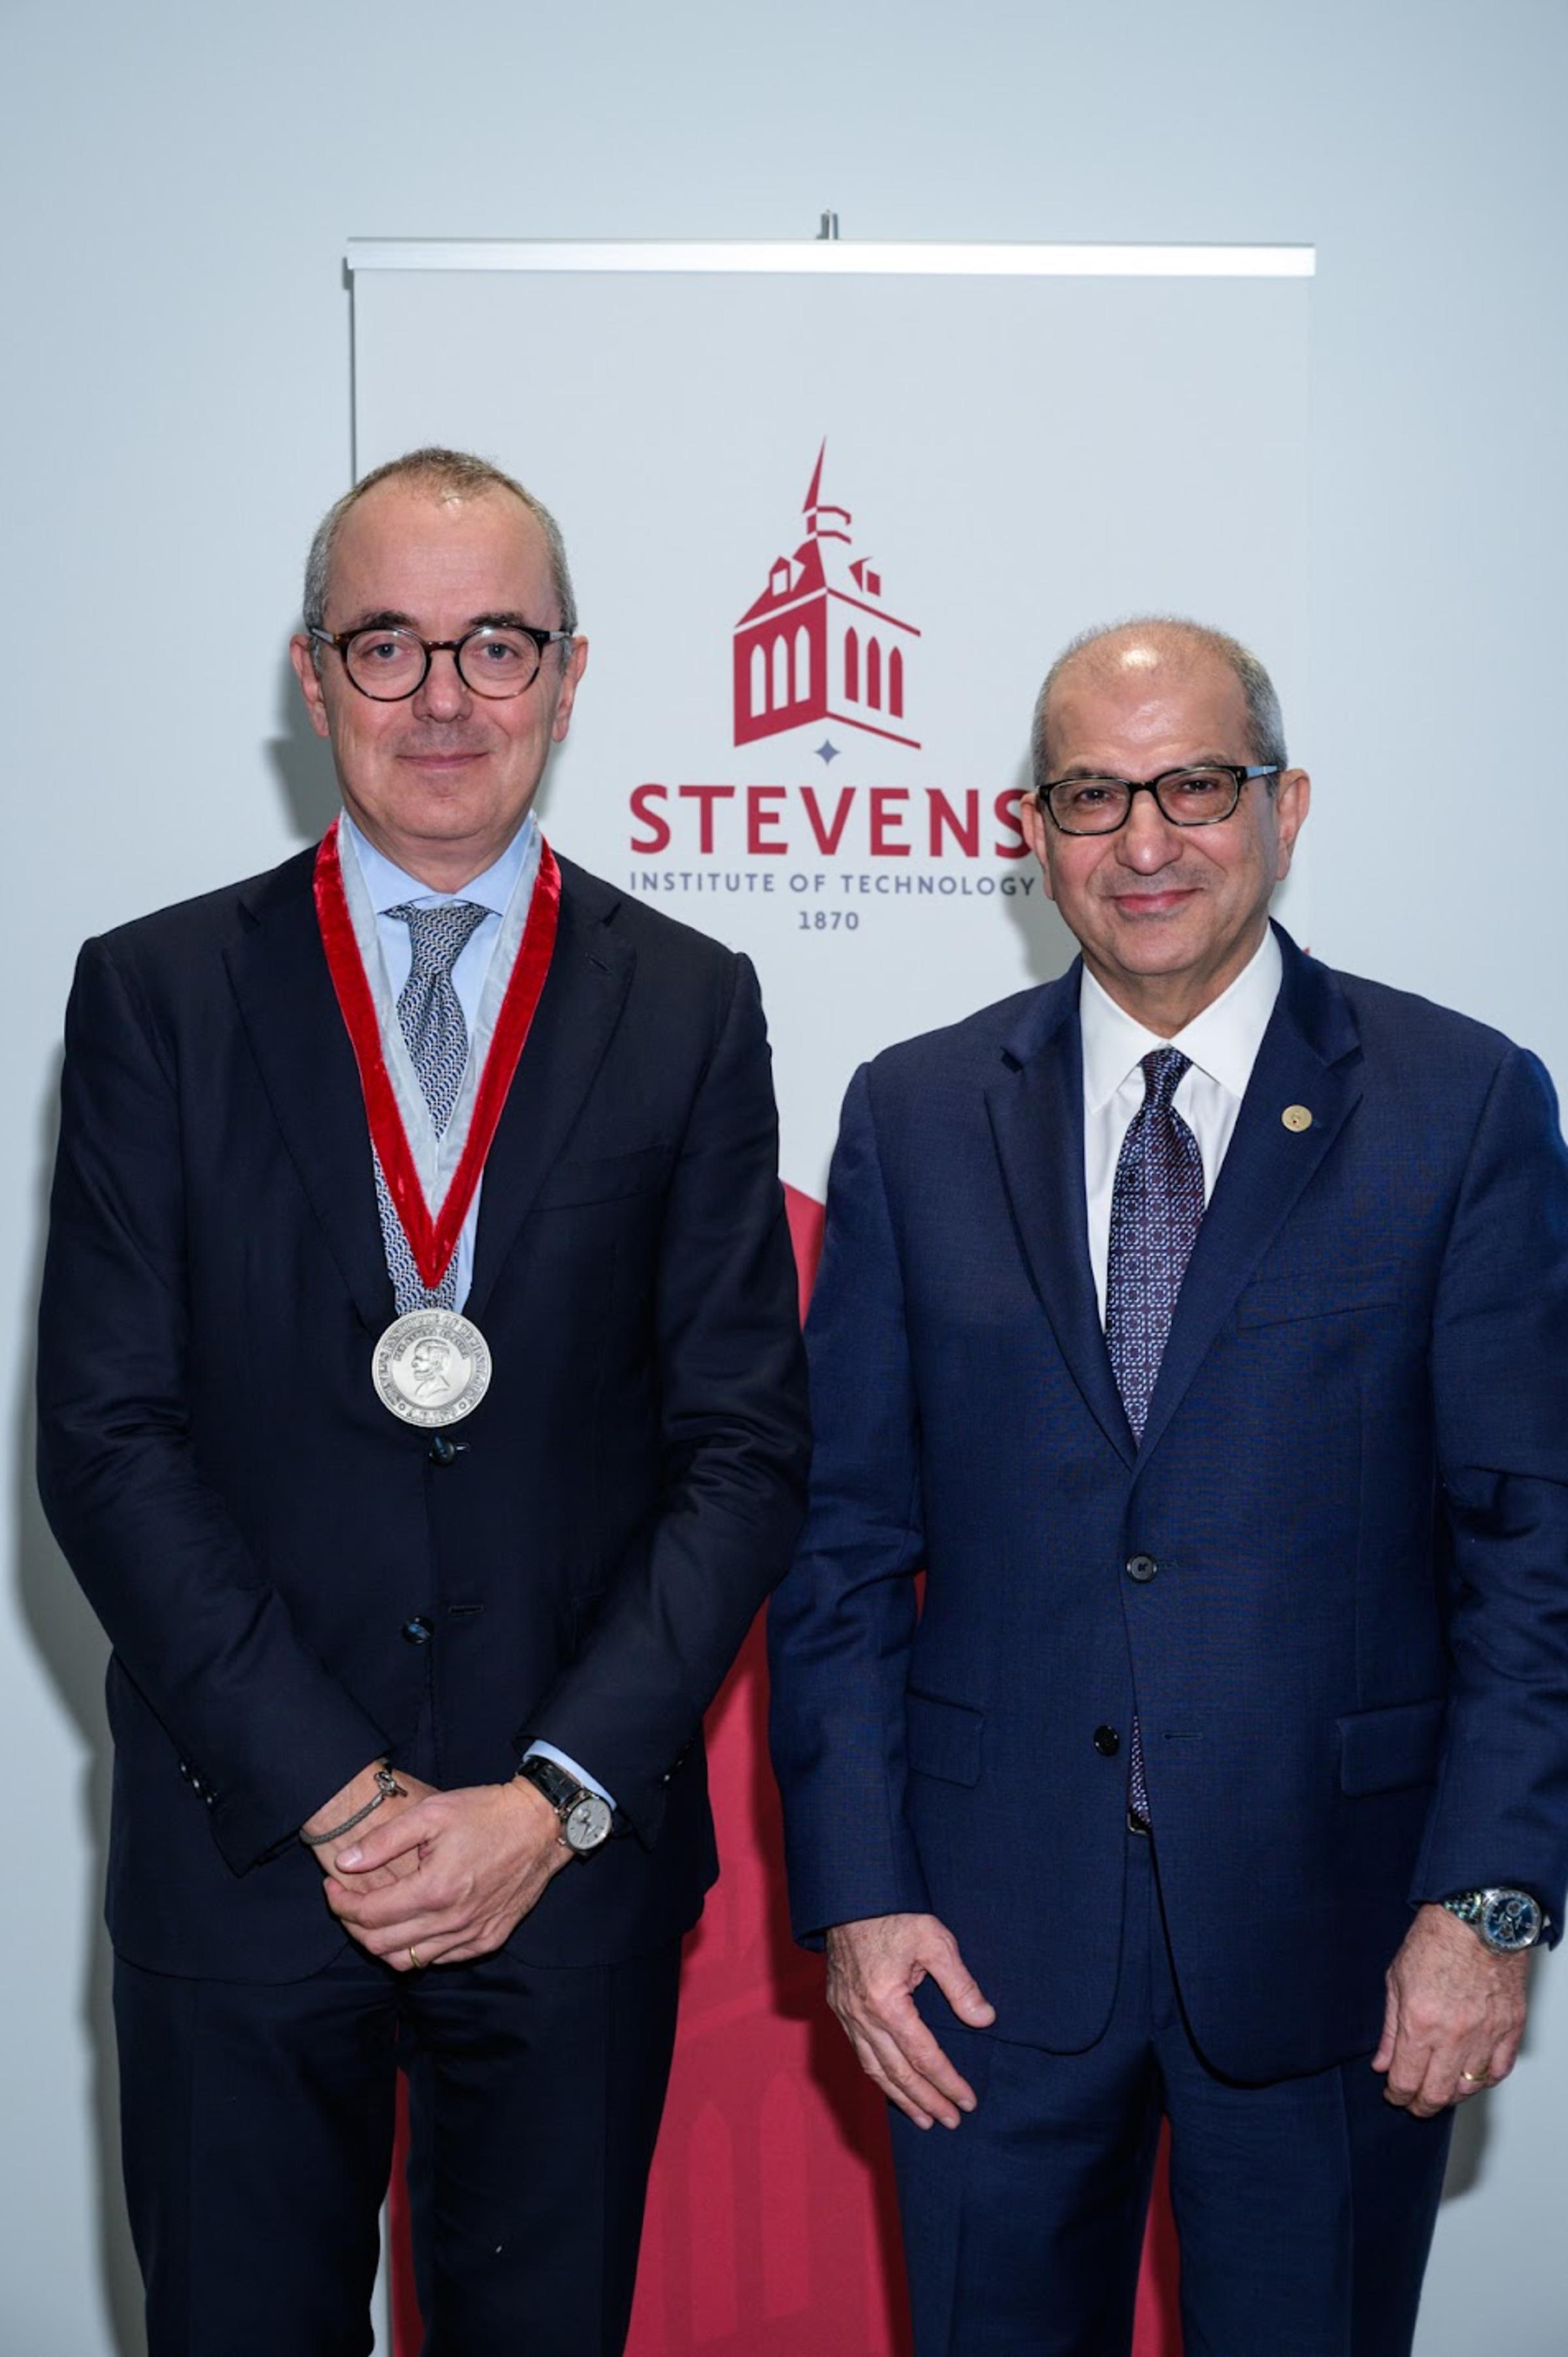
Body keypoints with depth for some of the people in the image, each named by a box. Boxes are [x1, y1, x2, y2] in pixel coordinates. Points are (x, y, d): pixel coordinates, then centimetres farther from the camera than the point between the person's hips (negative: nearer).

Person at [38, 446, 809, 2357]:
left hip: (574, 1859, 1)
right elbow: (106, 1436, -5)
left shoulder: (689, 1011, 2)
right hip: (237, 1847, 0)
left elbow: (743, 1446, -1)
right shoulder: (155, 997, 0)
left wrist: (555, 1797, -11)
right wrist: (334, 1796, -11)